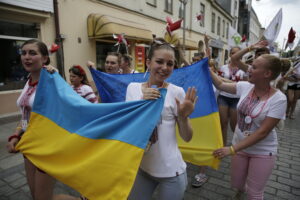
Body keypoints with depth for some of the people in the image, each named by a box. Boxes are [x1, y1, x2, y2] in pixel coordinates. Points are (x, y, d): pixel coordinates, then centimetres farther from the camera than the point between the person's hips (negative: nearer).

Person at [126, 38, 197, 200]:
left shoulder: (177, 92, -12)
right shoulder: (133, 87, -4)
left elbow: (187, 138, -7)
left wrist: (183, 117, -26)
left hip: (171, 171, -2)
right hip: (140, 166, 3)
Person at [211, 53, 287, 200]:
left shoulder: (278, 99, -22)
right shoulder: (245, 87, -9)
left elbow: (262, 132, -23)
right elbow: (220, 85, 5)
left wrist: (232, 149, -26)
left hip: (262, 152, -4)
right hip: (240, 145, 4)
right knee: (237, 183, 21)